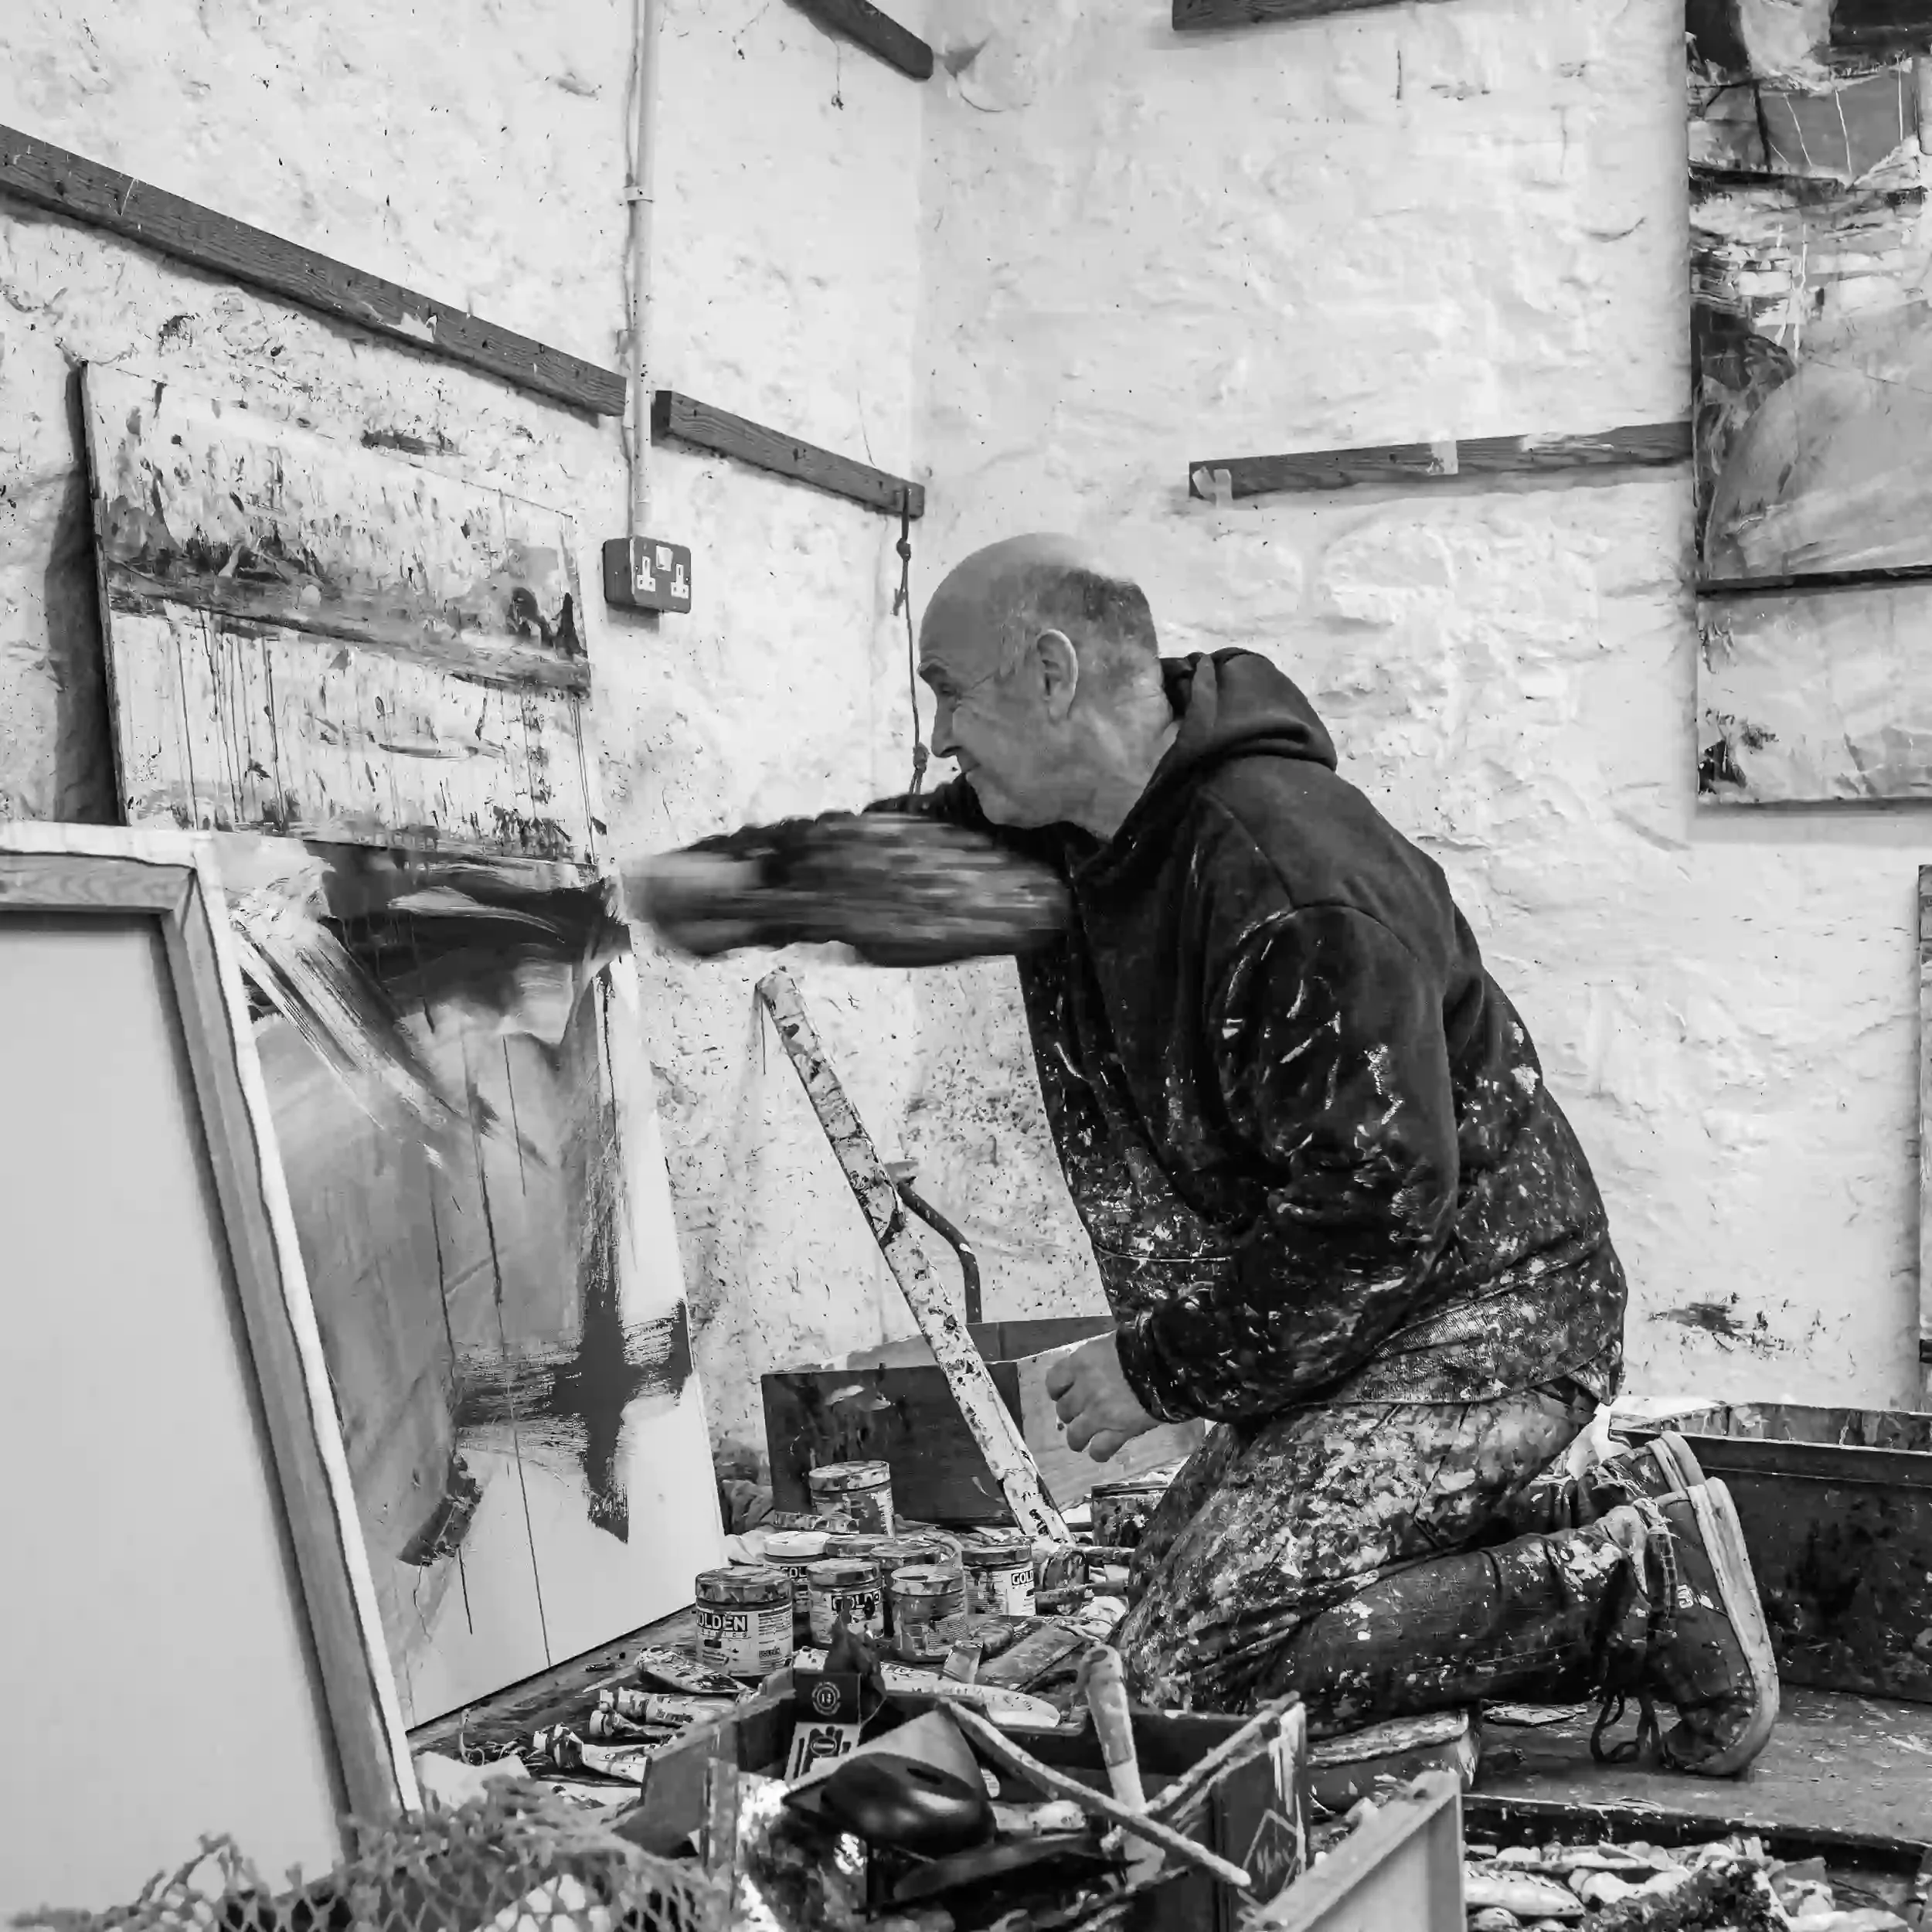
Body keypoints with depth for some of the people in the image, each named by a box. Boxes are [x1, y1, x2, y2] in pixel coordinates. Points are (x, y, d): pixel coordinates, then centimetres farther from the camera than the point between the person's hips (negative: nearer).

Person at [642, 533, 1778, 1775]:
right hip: (1353, 1316, 10)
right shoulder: (1052, 830, 1)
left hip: (1481, 1310, -10)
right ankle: (1612, 1513, 16)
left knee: (1197, 1665, -16)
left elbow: (1380, 1204, -28)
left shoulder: (1295, 877, -27)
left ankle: (1648, 1581, -6)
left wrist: (1163, 1366, -19)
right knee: (1179, 1575, 19)